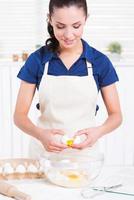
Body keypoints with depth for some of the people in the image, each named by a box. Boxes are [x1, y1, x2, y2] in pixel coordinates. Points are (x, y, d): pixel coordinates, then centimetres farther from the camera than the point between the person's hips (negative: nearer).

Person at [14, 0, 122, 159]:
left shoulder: (100, 62, -4)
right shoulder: (37, 60, -5)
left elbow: (116, 115, 1)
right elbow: (20, 115, -5)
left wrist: (99, 131, -21)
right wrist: (40, 134, -25)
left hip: (85, 151, 0)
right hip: (45, 151, 0)